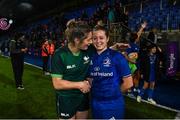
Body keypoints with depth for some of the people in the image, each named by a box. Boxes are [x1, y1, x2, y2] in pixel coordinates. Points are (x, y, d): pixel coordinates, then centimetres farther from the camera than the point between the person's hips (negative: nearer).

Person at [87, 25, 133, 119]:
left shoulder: (117, 56, -12)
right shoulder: (91, 58, 1)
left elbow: (128, 83, -10)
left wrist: (114, 93, 0)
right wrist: (97, 92, -2)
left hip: (113, 105, -4)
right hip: (95, 103, 4)